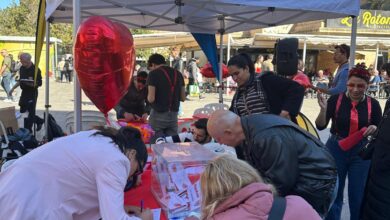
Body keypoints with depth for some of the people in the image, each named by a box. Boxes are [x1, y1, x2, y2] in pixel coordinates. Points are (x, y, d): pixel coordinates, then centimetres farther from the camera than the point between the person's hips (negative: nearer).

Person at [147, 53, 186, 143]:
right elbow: (183, 98, 11)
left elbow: (151, 99, -16)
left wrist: (149, 97, 7)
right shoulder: (178, 74, 9)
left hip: (158, 115, -5)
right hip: (173, 115, 5)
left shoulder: (153, 74, -9)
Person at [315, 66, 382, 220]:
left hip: (361, 153, 1)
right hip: (336, 150, -1)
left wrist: (374, 129, -17)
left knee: (358, 196, 11)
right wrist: (323, 109, -27)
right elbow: (320, 126, -10)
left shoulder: (373, 104, -4)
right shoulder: (336, 99, -9)